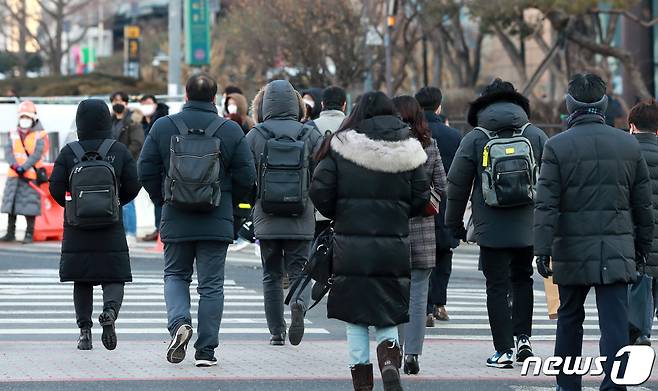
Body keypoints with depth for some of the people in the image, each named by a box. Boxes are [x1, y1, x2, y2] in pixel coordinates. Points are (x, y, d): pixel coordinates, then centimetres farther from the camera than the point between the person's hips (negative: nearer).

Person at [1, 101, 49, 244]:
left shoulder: (39, 135, -2)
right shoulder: (15, 134, 12)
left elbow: (37, 155, -12)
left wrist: (23, 168, -21)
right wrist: (15, 165, -17)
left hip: (31, 175, -5)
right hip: (14, 175, 5)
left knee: (30, 205, -5)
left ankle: (30, 234, 0)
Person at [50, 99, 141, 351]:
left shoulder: (68, 153, -4)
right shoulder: (119, 151, -2)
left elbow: (56, 187, -6)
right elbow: (132, 186, -3)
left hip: (77, 227, 1)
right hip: (111, 228, -1)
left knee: (82, 281, 10)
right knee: (114, 277, 5)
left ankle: (85, 331, 3)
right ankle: (110, 310, -23)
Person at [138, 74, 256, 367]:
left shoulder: (162, 127, -2)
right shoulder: (231, 131, -4)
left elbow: (146, 171, -1)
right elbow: (247, 178, -3)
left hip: (176, 220, 1)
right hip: (217, 222, -1)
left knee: (176, 275, 17)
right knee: (211, 285, 5)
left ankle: (179, 321, -10)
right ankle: (206, 351, 4)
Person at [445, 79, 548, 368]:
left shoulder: (474, 139, -2)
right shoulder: (536, 135, 3)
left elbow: (457, 185, 2)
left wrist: (454, 223, 13)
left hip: (491, 228, -2)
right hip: (527, 225, 2)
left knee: (497, 287, 2)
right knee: (522, 279, 20)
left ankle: (504, 350, 0)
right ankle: (523, 337, 10)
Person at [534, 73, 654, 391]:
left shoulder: (557, 147, -6)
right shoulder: (629, 145, 3)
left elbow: (546, 205, -9)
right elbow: (643, 203, 9)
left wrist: (542, 250, -8)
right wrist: (643, 243, 20)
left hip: (573, 251, -1)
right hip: (617, 251, 1)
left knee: (569, 319, 15)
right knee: (614, 323, -3)